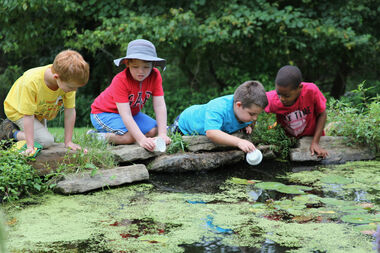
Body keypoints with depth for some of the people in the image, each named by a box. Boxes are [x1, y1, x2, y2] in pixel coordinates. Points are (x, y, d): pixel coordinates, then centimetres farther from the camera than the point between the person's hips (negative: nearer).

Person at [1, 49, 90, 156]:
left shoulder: (69, 81, -30)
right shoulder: (31, 82, -42)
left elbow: (70, 111, -21)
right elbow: (28, 115, -35)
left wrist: (68, 142, -18)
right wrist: (30, 146, -35)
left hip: (39, 112, 6)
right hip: (18, 110, -6)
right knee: (46, 141, -21)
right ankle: (11, 132, -2)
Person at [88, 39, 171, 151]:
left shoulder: (155, 76, -18)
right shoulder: (120, 80, -34)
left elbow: (160, 106, -22)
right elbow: (125, 115, -40)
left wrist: (162, 135, -34)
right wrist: (142, 140, -51)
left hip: (132, 112, 7)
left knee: (153, 130, -13)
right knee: (131, 136, -30)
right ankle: (97, 136, -7)